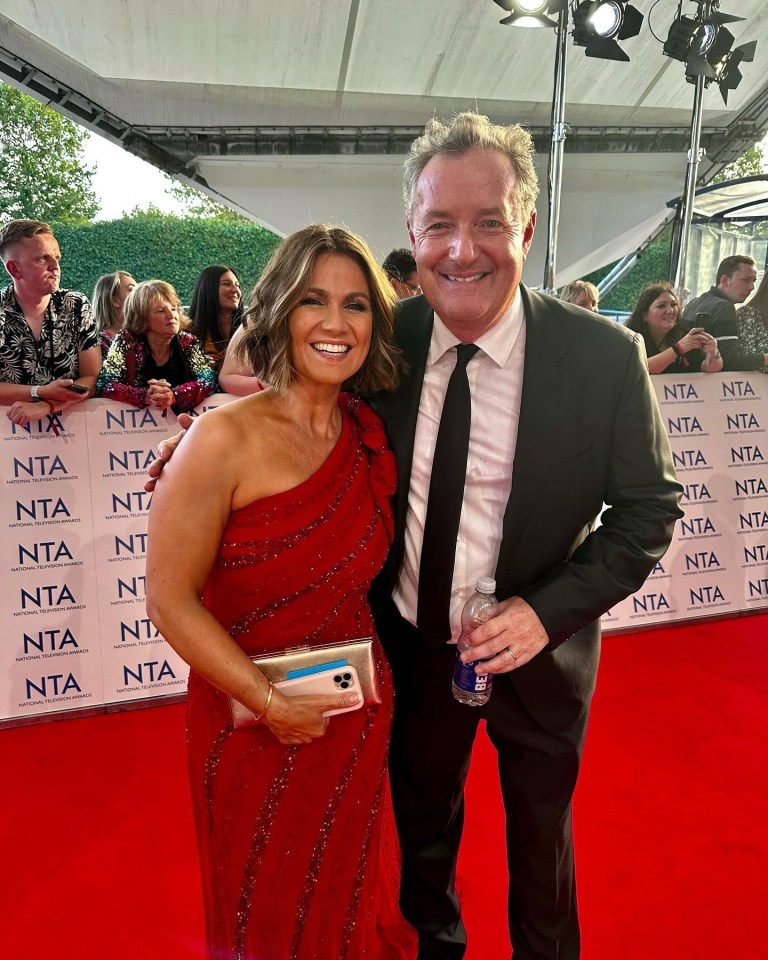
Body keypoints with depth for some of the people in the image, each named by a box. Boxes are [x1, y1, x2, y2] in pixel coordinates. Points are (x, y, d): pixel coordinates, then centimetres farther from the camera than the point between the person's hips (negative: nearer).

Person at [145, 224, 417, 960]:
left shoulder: (369, 436, -4)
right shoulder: (224, 438, -20)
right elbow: (170, 600, -18)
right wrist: (271, 703, -17)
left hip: (359, 723, 4)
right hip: (256, 729, -4)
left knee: (351, 900, 27)